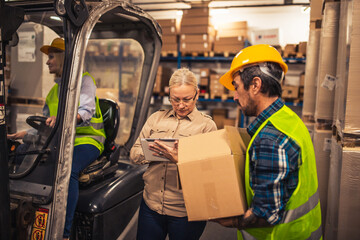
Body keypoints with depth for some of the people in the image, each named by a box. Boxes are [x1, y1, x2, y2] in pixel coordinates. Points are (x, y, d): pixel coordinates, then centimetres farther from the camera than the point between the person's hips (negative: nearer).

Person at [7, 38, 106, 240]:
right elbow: (45, 124, 25)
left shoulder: (84, 80, 2)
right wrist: (24, 134, 10)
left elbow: (86, 111, -17)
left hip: (87, 140, -7)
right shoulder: (53, 91, 24)